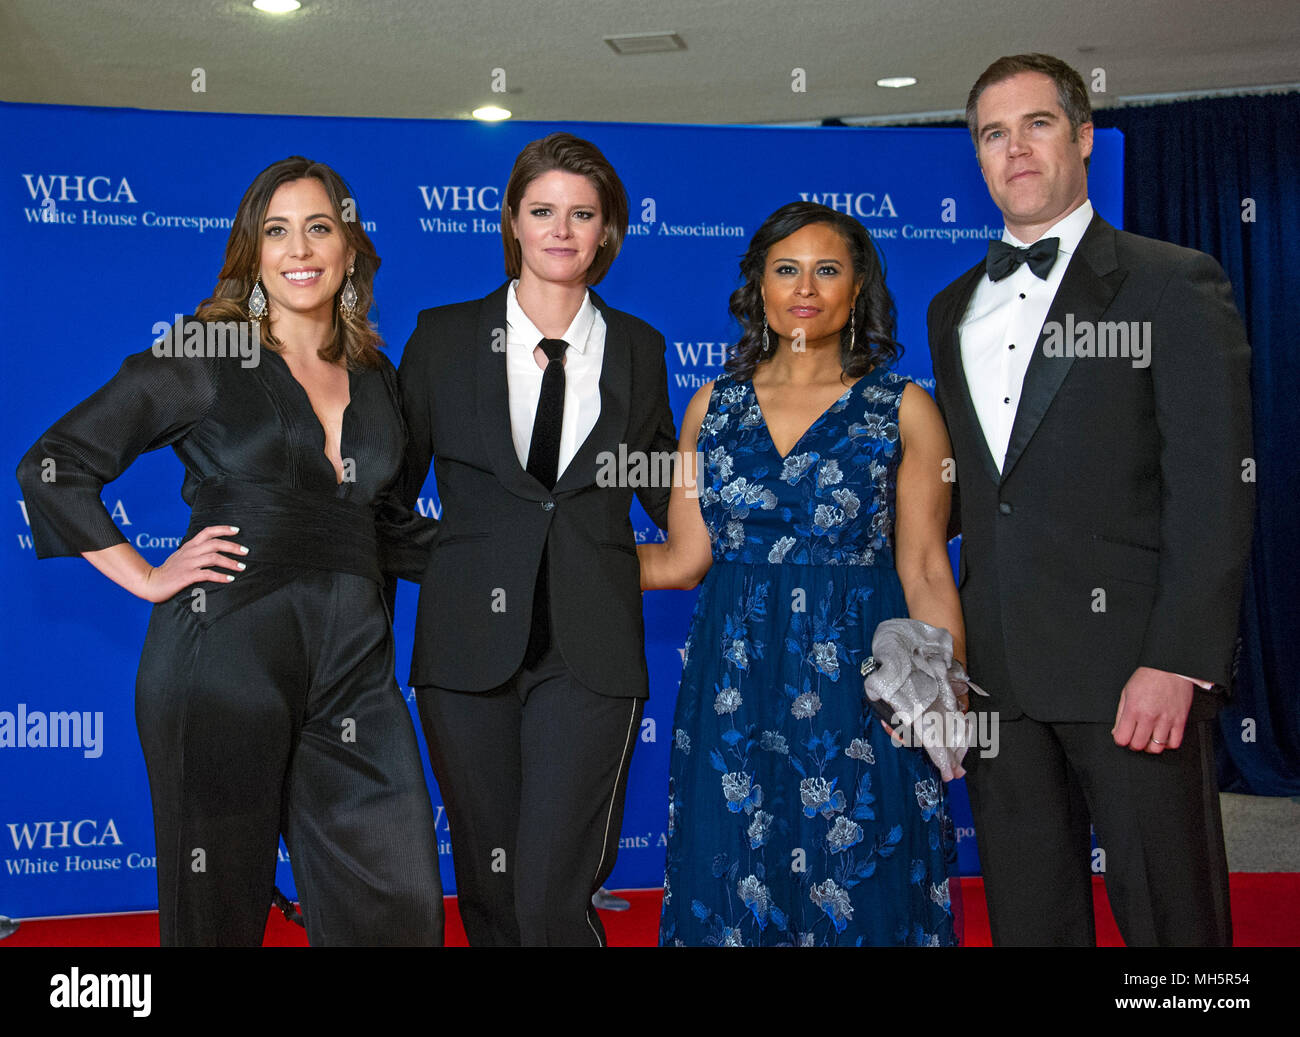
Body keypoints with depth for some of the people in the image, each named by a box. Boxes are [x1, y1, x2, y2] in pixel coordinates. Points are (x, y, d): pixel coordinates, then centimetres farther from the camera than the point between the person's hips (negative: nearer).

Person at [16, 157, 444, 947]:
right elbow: (53, 466, 2)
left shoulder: (377, 379, 14)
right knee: (219, 907, 8)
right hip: (226, 654, -4)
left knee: (401, 908, 0)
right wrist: (147, 579, -3)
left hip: (352, 666, 4)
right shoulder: (203, 359, 1)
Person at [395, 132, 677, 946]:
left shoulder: (638, 349, 8)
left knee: (551, 894, -9)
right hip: (468, 643, 1)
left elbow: (664, 491, 17)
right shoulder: (446, 337, 5)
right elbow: (392, 486, 7)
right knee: (488, 886, 11)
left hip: (590, 650, 0)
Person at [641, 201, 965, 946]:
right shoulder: (714, 406, 8)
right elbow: (683, 560, 7)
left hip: (856, 686, -2)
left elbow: (925, 572, -2)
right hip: (735, 688, 3)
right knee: (731, 896, 10)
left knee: (856, 900, 6)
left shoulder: (905, 410, 0)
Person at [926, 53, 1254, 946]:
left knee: (1171, 915, 3)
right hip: (999, 671, 5)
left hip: (1131, 668, -5)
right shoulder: (953, 309, 16)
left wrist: (1179, 662, -16)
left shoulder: (1174, 285, 0)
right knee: (1027, 914, 12)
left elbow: (1213, 486, -8)